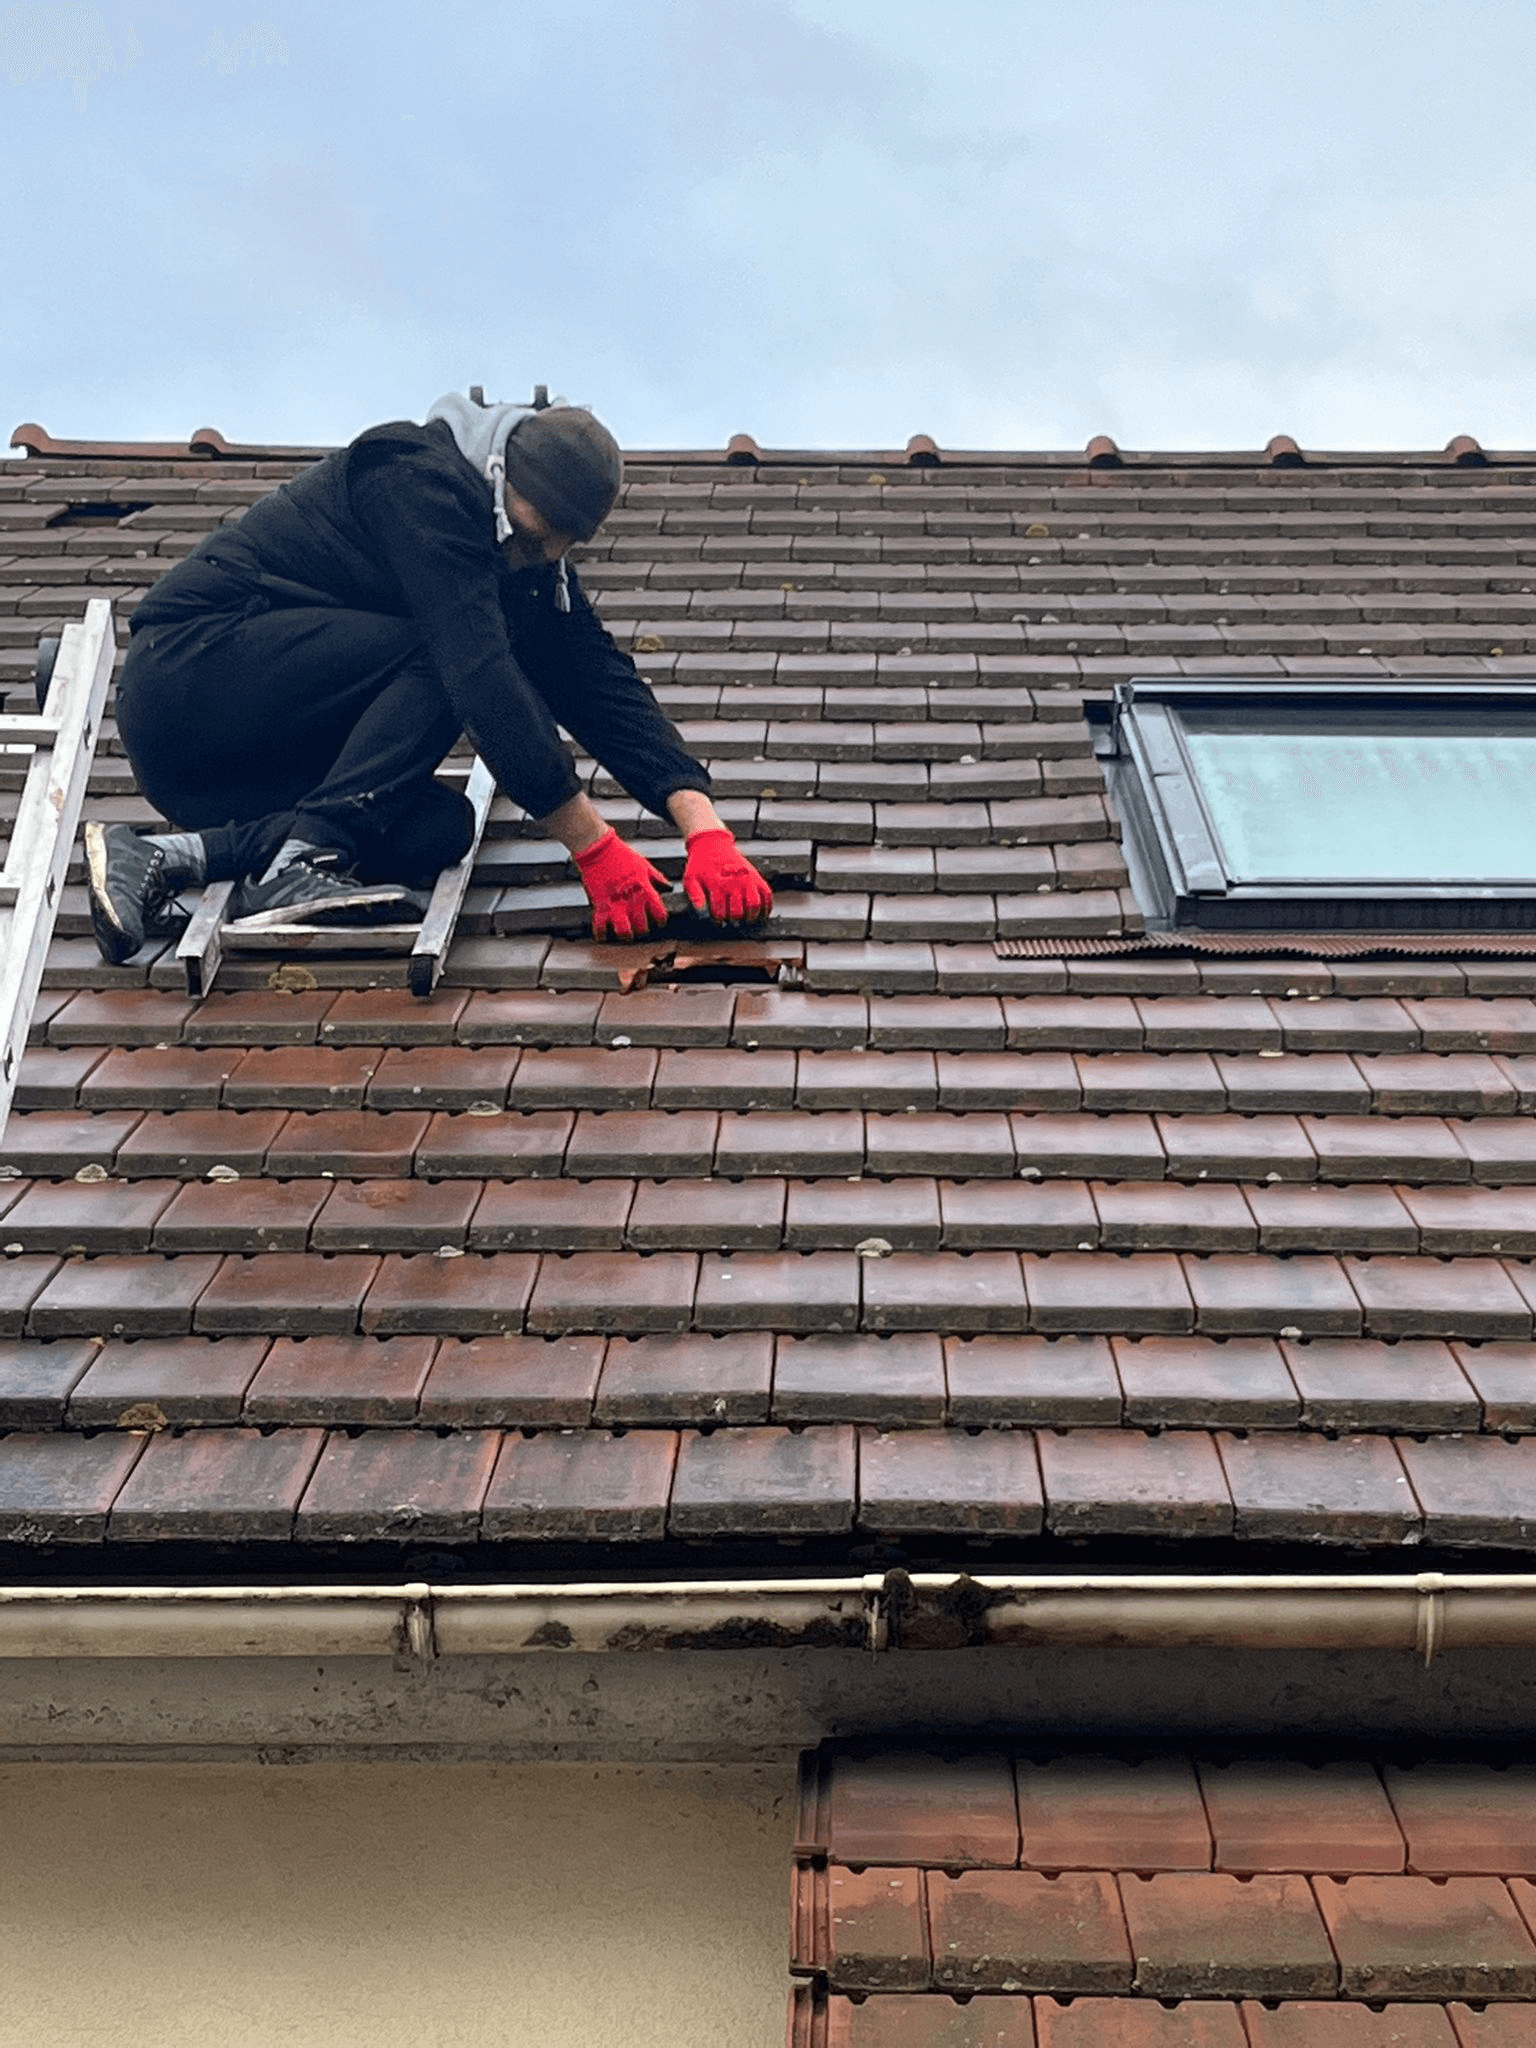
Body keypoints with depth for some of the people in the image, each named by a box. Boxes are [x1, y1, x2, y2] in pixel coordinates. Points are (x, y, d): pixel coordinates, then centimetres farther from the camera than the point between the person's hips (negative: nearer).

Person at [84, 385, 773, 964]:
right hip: (184, 670, -9)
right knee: (440, 654, -21)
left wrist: (707, 830, -15)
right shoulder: (420, 480, -18)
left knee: (443, 827, -11)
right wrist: (595, 848, -30)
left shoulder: (533, 560, 8)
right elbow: (481, 674, -28)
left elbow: (606, 686, 0)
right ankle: (302, 859, -30)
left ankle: (172, 854, -16)